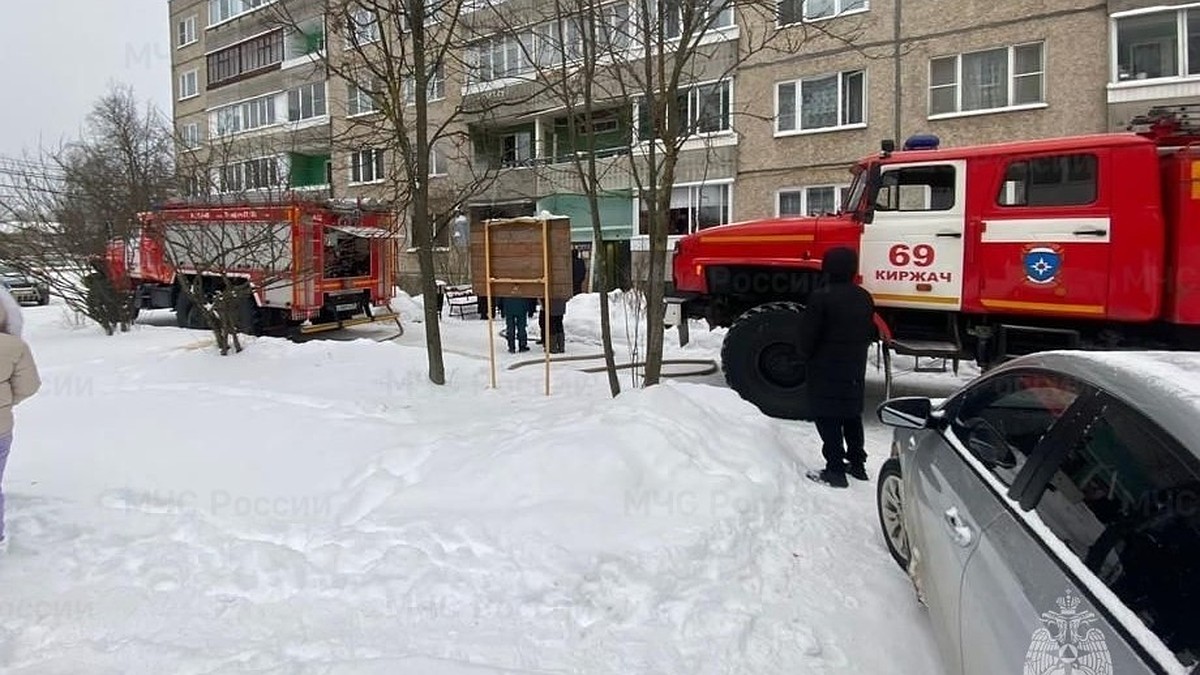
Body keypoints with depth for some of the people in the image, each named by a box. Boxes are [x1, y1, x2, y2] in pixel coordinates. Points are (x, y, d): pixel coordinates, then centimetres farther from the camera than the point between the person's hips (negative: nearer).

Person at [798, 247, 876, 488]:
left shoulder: (821, 297, -17)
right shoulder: (864, 298, 6)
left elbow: (809, 335, -14)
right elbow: (870, 333, 12)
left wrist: (806, 356, 4)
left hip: (826, 369, -7)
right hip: (855, 369, 7)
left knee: (827, 418, -2)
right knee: (852, 415, 17)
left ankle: (835, 470, -2)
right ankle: (857, 464, 26)